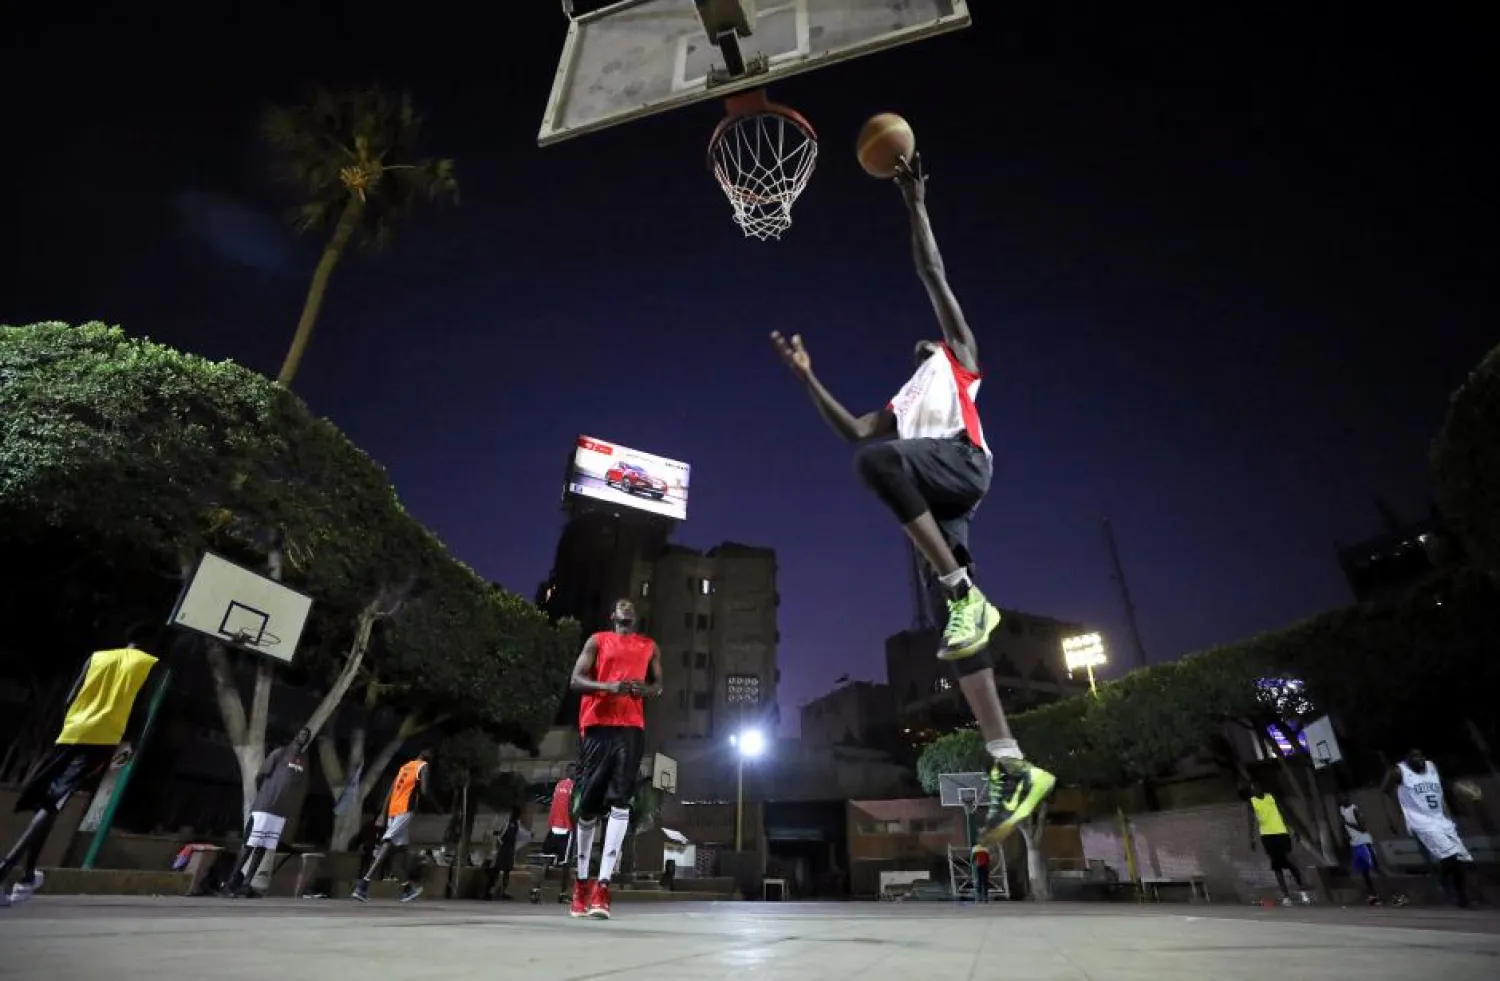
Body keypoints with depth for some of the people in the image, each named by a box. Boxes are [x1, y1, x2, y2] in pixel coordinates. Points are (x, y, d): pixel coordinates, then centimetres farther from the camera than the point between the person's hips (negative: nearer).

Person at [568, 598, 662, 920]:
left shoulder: (650, 646, 18)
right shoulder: (597, 640, 11)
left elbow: (658, 685, 17)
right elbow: (576, 680, 3)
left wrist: (643, 689, -7)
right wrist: (608, 686, -15)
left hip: (631, 728, 1)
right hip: (597, 725, -1)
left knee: (620, 803, -10)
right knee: (587, 804, 6)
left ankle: (602, 885, -10)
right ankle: (582, 881, 22)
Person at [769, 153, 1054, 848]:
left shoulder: (958, 354, 27)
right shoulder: (900, 405, 39)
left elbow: (933, 274, 20)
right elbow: (850, 428, 22)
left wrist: (915, 205, 19)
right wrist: (807, 377, 21)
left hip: (963, 461, -5)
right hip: (937, 501, 6)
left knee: (876, 458, -35)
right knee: (957, 630, -8)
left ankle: (966, 592, -30)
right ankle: (1014, 769, -9)